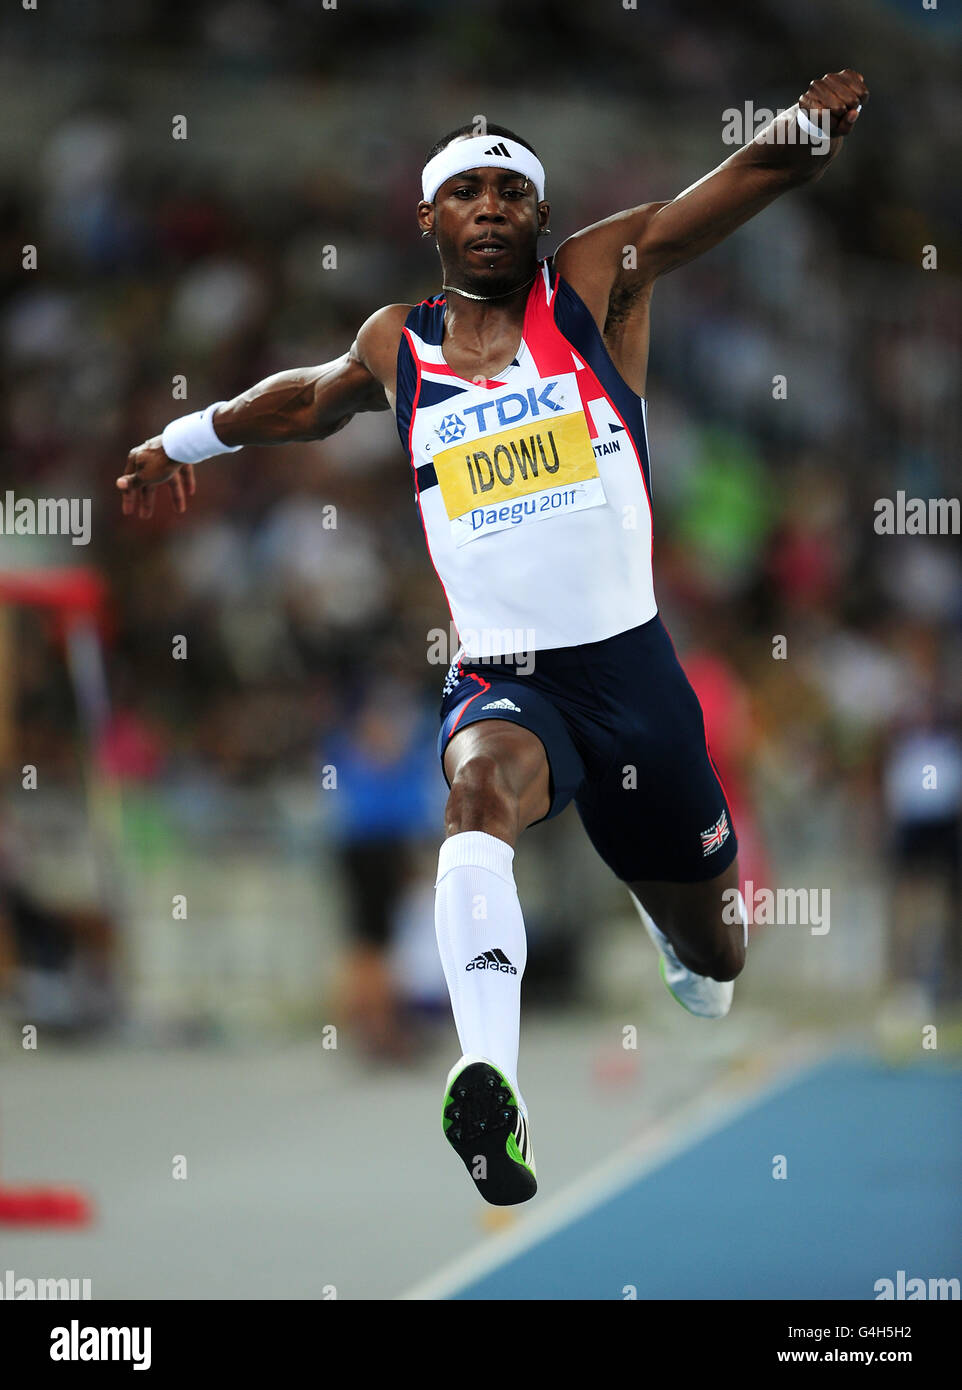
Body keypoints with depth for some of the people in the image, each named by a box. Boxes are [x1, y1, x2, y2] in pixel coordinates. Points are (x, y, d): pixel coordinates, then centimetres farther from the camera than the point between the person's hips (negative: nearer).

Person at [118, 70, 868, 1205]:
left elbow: (751, 178, -11)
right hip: (501, 675, 0)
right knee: (483, 784, -38)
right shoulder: (395, 347, 9)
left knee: (712, 959, 14)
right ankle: (488, 1087, -56)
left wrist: (808, 128, -33)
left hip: (630, 665, 0)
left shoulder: (595, 281, 1)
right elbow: (312, 401, 34)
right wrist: (182, 440, 46)